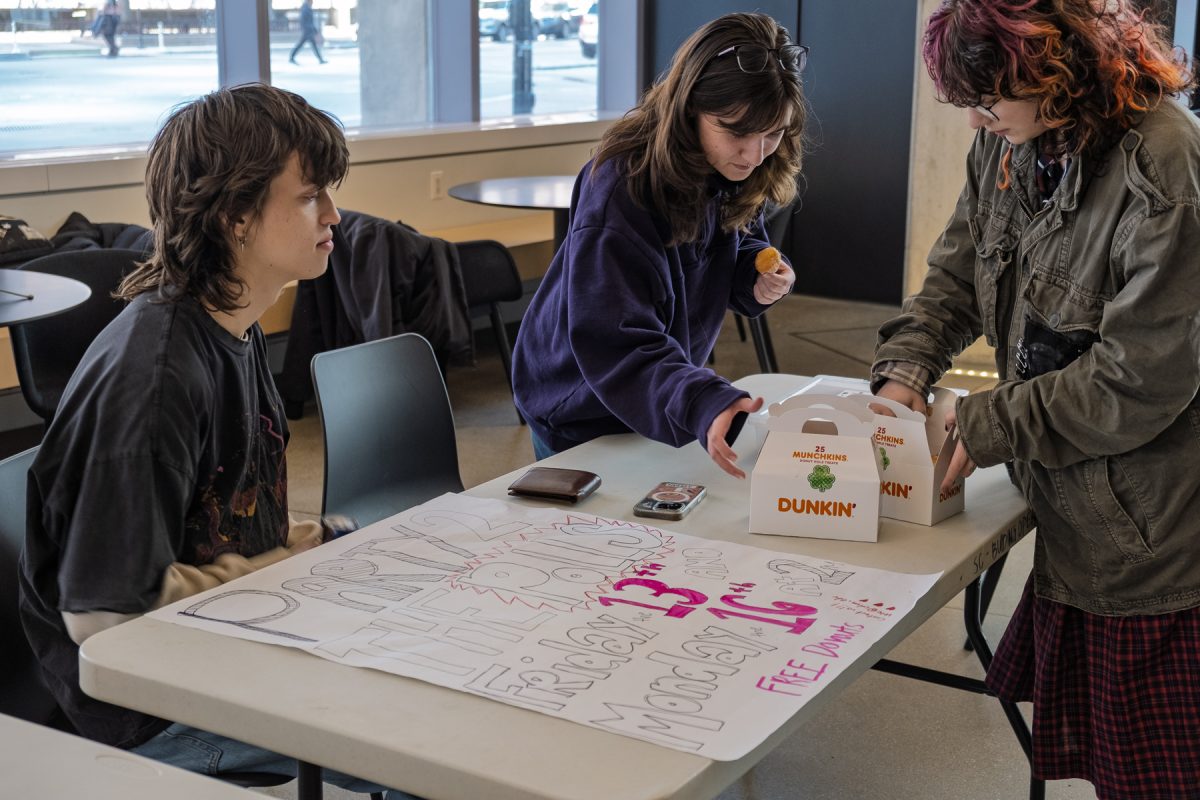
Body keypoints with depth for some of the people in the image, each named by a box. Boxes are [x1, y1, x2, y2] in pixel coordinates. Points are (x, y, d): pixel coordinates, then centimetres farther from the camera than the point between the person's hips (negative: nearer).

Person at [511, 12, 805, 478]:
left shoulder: (732, 174, -12)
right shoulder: (621, 189, -32)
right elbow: (614, 344, -37)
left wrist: (761, 278, -16)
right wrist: (701, 405, -53)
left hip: (658, 403, 6)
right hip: (581, 413, -6)